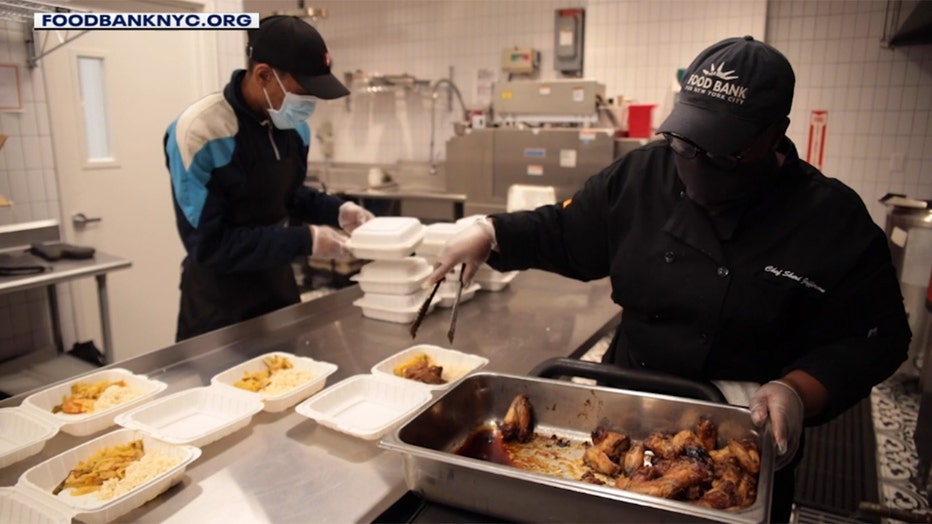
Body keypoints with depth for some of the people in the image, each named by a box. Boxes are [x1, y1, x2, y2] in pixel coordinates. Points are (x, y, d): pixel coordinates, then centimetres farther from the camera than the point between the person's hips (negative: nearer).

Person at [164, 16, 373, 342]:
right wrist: (305, 241, -24)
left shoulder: (295, 127, -3)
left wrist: (336, 211, -4)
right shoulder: (200, 132, -23)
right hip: (219, 303, -6)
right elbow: (208, 245, -22)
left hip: (278, 284, 7)